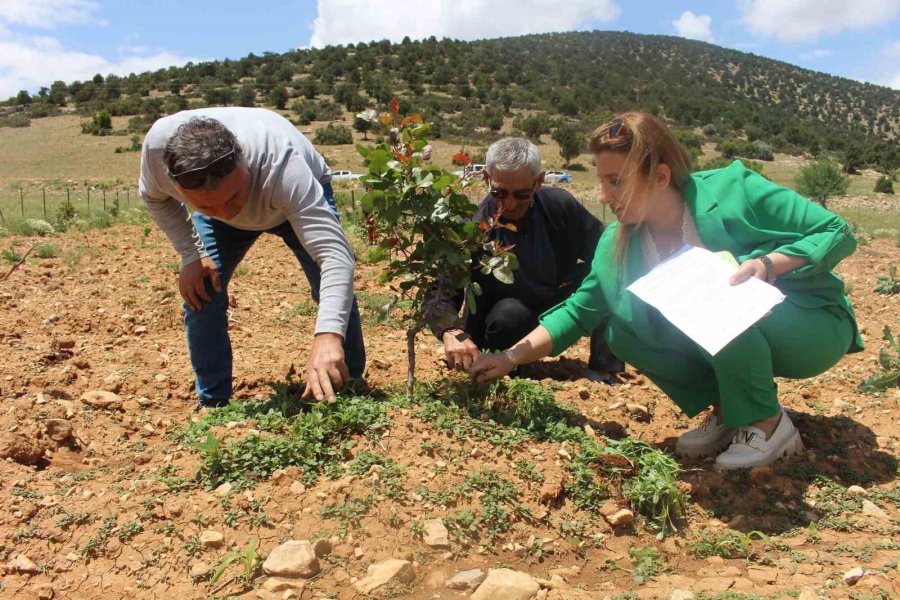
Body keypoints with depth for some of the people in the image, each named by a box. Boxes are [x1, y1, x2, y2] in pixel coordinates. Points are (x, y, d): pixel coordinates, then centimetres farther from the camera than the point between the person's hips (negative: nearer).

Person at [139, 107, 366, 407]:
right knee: (200, 293, -14)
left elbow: (334, 255, -55)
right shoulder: (158, 146, -36)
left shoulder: (282, 166, -48)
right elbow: (156, 198, -10)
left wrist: (327, 336, -68)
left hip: (301, 198, -3)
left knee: (336, 292, -19)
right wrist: (192, 255, -21)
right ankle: (213, 404, 6)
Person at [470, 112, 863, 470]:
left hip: (814, 328, -5)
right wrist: (511, 357, -11)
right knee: (624, 332, -13)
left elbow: (838, 232, -16)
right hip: (737, 342, 5)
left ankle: (769, 423, -12)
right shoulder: (619, 246, -8)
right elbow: (578, 312, -3)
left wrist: (770, 263, -34)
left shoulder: (733, 191, -23)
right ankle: (727, 410, -1)